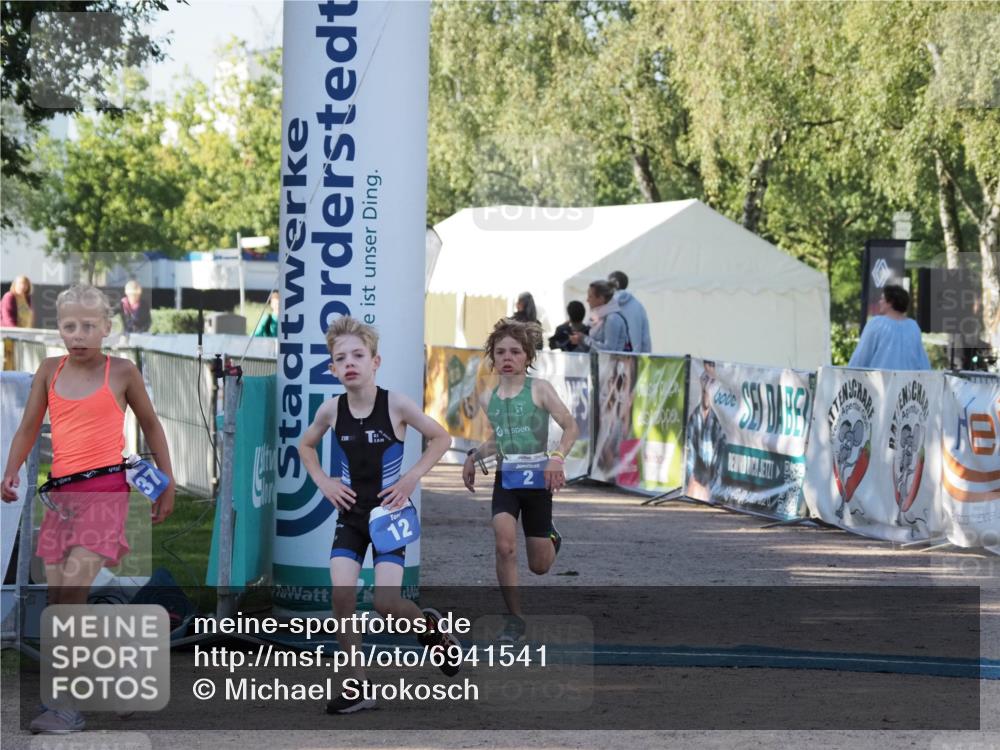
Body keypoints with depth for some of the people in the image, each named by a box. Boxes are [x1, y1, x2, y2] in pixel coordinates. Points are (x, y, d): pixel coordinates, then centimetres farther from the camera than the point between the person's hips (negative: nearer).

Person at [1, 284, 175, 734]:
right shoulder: (50, 371, 10)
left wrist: (167, 484, 12)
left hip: (105, 490, -5)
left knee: (71, 597, -17)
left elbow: (150, 425, 13)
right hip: (61, 494, 5)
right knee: (58, 604, 4)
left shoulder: (122, 372, 2)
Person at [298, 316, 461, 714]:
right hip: (351, 513, 3)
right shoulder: (331, 410, -7)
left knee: (386, 603, -12)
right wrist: (323, 482, 0)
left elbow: (442, 438, -3)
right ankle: (357, 685, -1)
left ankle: (431, 626, 23)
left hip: (390, 512, -3)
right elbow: (306, 446, 14)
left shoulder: (396, 405, -16)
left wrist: (413, 476, -12)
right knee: (341, 595, -12)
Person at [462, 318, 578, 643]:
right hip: (506, 479, 3)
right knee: (504, 546, -22)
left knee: (539, 566, 7)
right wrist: (474, 457, 9)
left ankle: (552, 540, 45)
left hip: (537, 479, -3)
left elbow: (570, 426, -11)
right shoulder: (488, 398, 7)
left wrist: (557, 457, -26)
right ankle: (514, 619, -9)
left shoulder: (539, 389, -7)